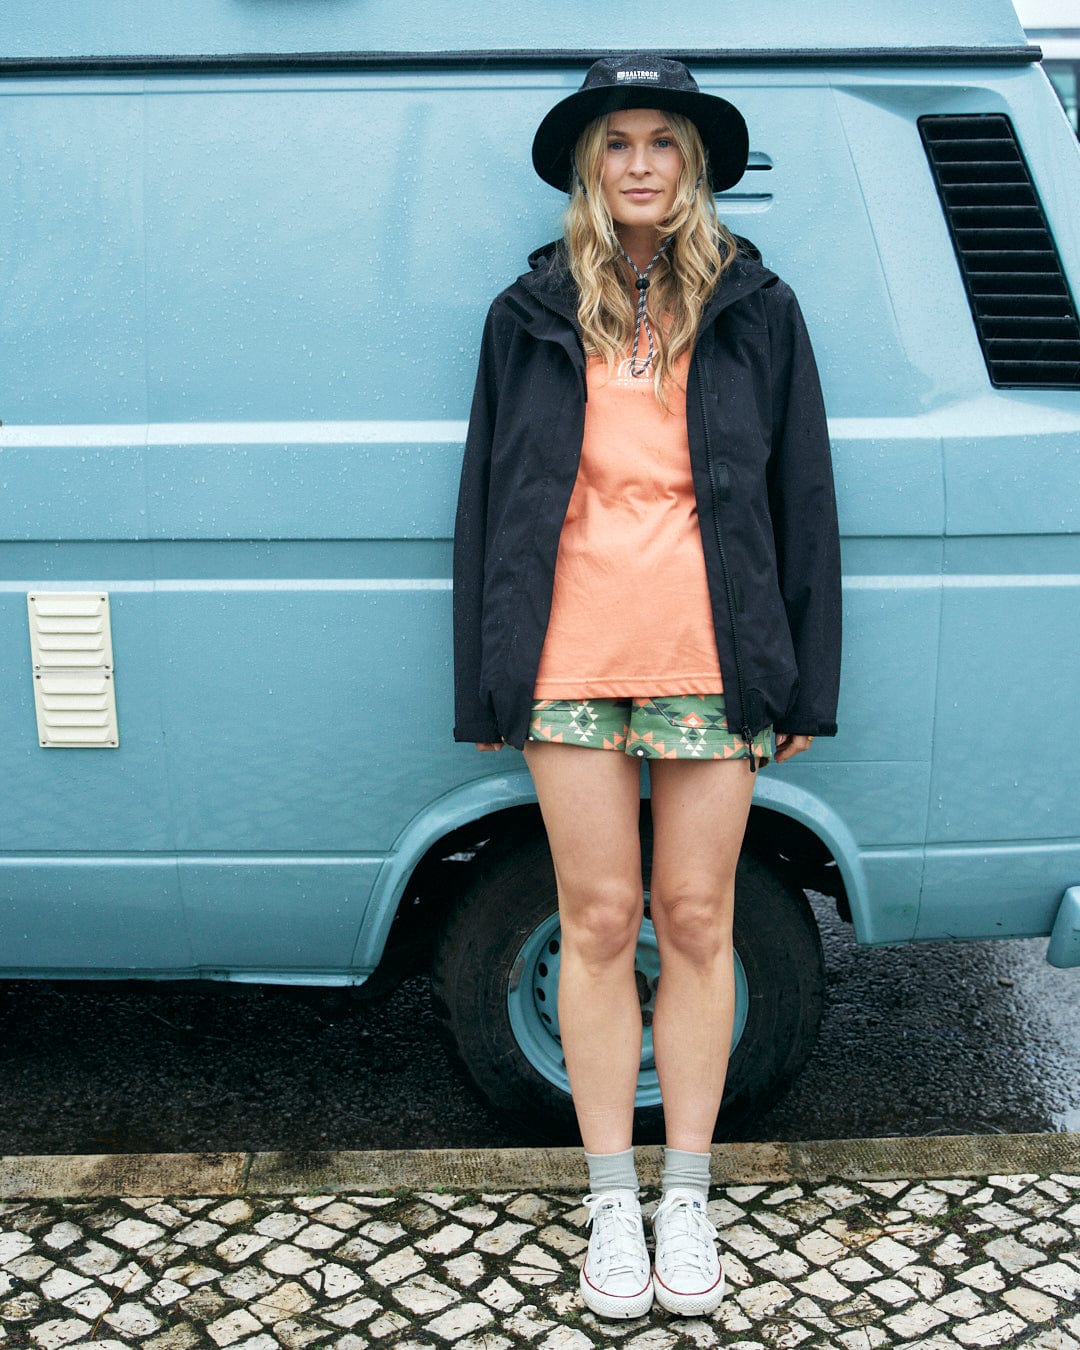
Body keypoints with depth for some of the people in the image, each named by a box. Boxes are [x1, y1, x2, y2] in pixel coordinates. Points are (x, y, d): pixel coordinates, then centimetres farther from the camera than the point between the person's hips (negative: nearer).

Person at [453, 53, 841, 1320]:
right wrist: (485, 686, 5)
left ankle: (687, 1197, 22)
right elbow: (486, 501, 9)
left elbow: (802, 499, 7)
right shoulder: (529, 317, 8)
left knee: (695, 922, 7)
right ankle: (611, 1203, 20)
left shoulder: (755, 309, 7)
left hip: (711, 665, 0)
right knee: (598, 925, 6)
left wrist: (808, 685, 3)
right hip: (572, 666, 1)